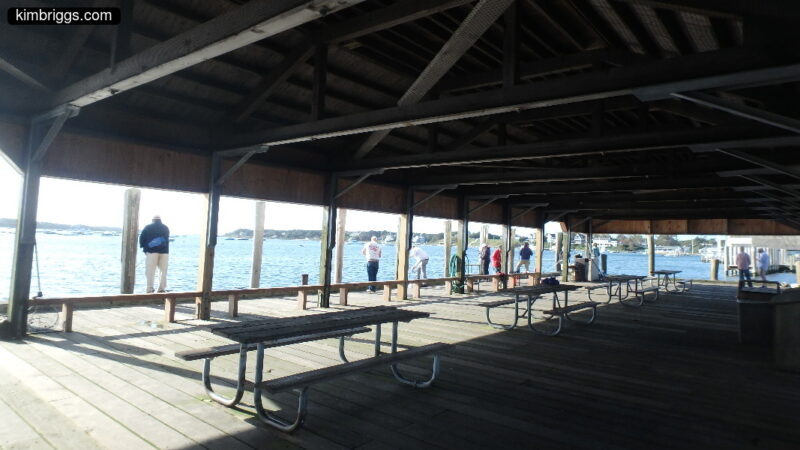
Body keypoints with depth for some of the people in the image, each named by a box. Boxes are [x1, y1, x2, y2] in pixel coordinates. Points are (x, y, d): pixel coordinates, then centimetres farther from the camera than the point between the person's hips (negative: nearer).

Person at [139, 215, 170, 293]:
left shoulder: (148, 228, 6)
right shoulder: (165, 228, 15)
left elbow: (141, 238, 1)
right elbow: (167, 239, 13)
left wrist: (144, 247, 12)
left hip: (152, 251, -2)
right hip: (164, 251, 2)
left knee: (150, 271, -1)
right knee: (163, 270, 6)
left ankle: (150, 289, -7)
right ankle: (161, 289, 3)